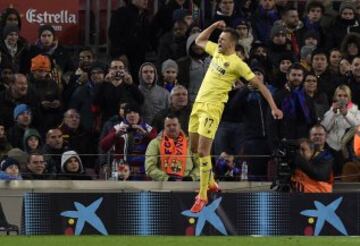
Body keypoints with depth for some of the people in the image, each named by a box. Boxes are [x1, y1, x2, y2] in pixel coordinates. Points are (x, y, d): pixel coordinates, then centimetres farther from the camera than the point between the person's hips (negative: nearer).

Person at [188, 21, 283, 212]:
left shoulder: (237, 63, -10)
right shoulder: (217, 51, 11)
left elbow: (259, 84, -9)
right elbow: (199, 41, 29)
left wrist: (273, 107, -14)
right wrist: (214, 26, 14)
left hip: (212, 108, -8)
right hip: (198, 103, 8)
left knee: (203, 151, -13)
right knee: (194, 149, 13)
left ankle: (203, 196, -6)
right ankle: (210, 182, 33)